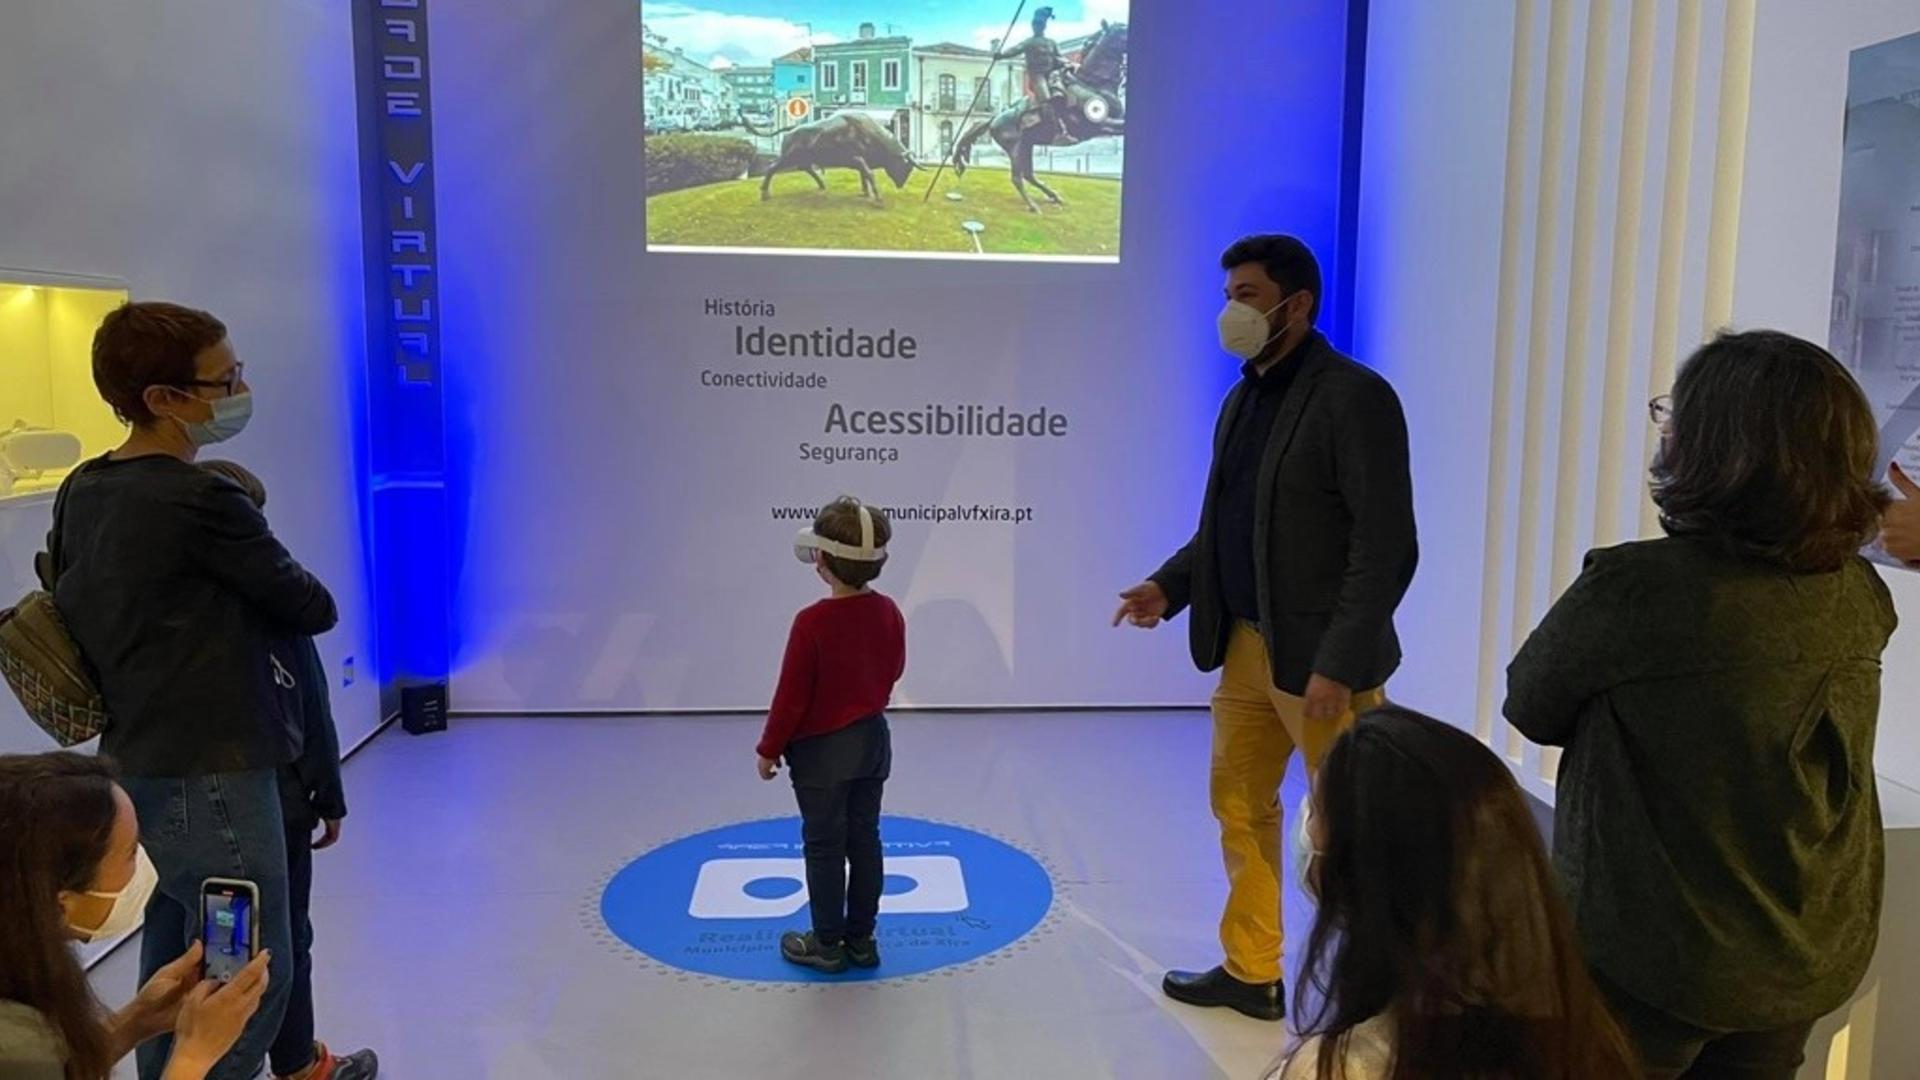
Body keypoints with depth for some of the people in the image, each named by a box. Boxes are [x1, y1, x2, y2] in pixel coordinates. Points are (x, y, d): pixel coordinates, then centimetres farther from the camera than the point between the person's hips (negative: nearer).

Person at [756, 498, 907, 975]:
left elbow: (791, 696, -17)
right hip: (873, 740, 6)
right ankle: (861, 939, 25)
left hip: (821, 752, -6)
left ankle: (827, 944, 19)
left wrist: (769, 750, -5)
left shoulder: (812, 622, -23)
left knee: (825, 847, 7)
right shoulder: (888, 612, -5)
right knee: (865, 840, 14)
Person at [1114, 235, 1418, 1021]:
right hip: (1245, 645, 8)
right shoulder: (1242, 400, 11)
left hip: (1318, 659, -8)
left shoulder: (1353, 397, -13)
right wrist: (1170, 585, -1)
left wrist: (1338, 664, -21)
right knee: (1240, 806, 16)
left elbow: (1387, 547, -17)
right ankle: (1251, 972, 32)